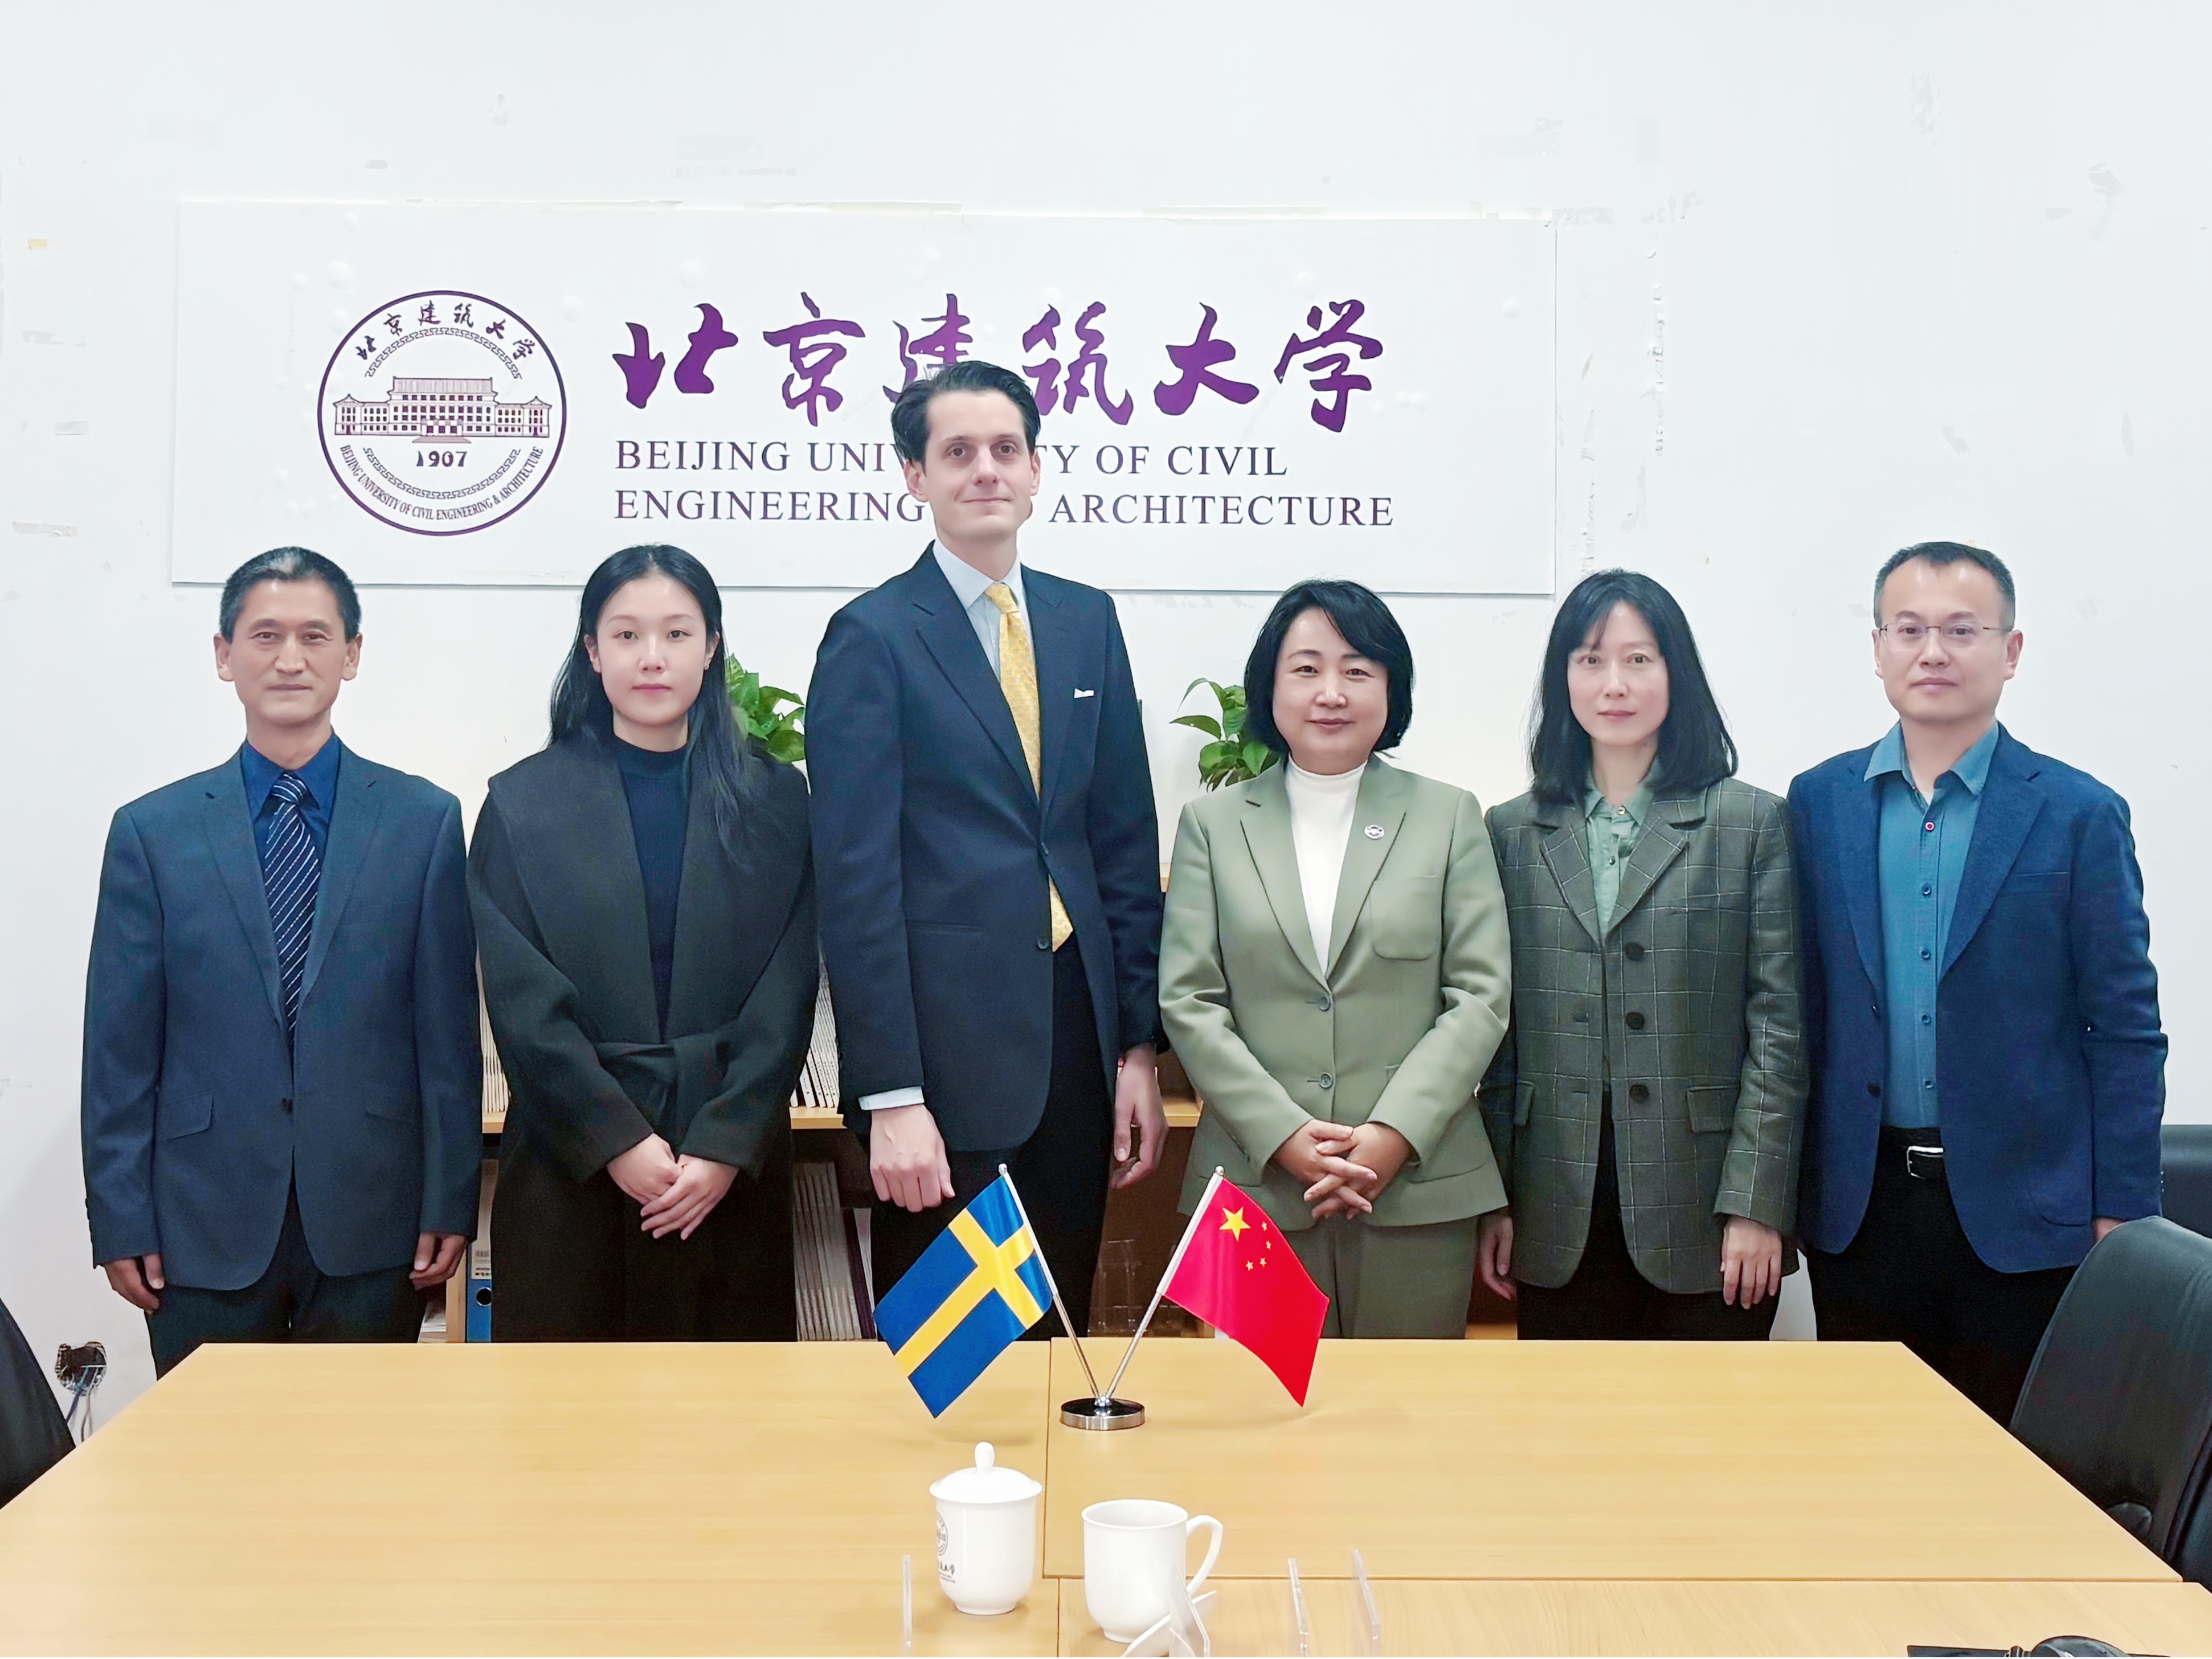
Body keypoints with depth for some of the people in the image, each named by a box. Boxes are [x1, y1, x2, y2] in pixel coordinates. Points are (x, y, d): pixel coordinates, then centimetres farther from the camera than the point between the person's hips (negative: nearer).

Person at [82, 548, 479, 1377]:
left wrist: (451, 1204, -1)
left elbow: (447, 1030, 1)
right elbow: (120, 1047, 3)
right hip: (206, 1224, 0)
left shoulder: (426, 820, 2)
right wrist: (120, 1222, 0)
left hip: (371, 1223, 0)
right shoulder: (153, 831, 3)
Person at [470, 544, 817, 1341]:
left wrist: (726, 1146, -10)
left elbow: (786, 991, 0)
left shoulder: (771, 798, 6)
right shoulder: (522, 802, 4)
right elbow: (523, 1004, -3)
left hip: (733, 1173, 1)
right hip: (571, 1166, 0)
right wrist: (619, 1140, -11)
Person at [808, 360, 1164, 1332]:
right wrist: (891, 1096, -14)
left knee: (1059, 1333, 13)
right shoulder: (872, 638, -5)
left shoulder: (1088, 621, 10)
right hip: (946, 1050, -5)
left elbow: (1126, 846, 12)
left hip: (1077, 1035, 5)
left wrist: (1138, 1045, 7)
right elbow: (857, 880, -10)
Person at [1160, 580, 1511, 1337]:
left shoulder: (1450, 816, 8)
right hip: (1256, 1184, 0)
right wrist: (1285, 1136, -11)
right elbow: (1188, 1002, 2)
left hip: (1417, 1182, 0)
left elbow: (1482, 995, 1)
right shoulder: (1212, 823, 9)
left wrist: (1393, 1134, -11)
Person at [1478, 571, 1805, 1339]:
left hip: (1703, 1216, -2)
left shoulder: (1752, 823, 2)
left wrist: (1756, 1204, -8)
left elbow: (1779, 1027, -2)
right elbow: (1498, 1030, 8)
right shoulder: (1514, 832, 9)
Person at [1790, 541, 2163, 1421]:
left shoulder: (2079, 814, -3)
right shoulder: (1817, 803, 5)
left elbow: (2126, 1033, -2)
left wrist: (2123, 1218, -5)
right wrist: (1781, 1185, 5)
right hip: (1859, 1206, 2)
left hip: (2024, 1214, -2)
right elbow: (1800, 1007, 7)